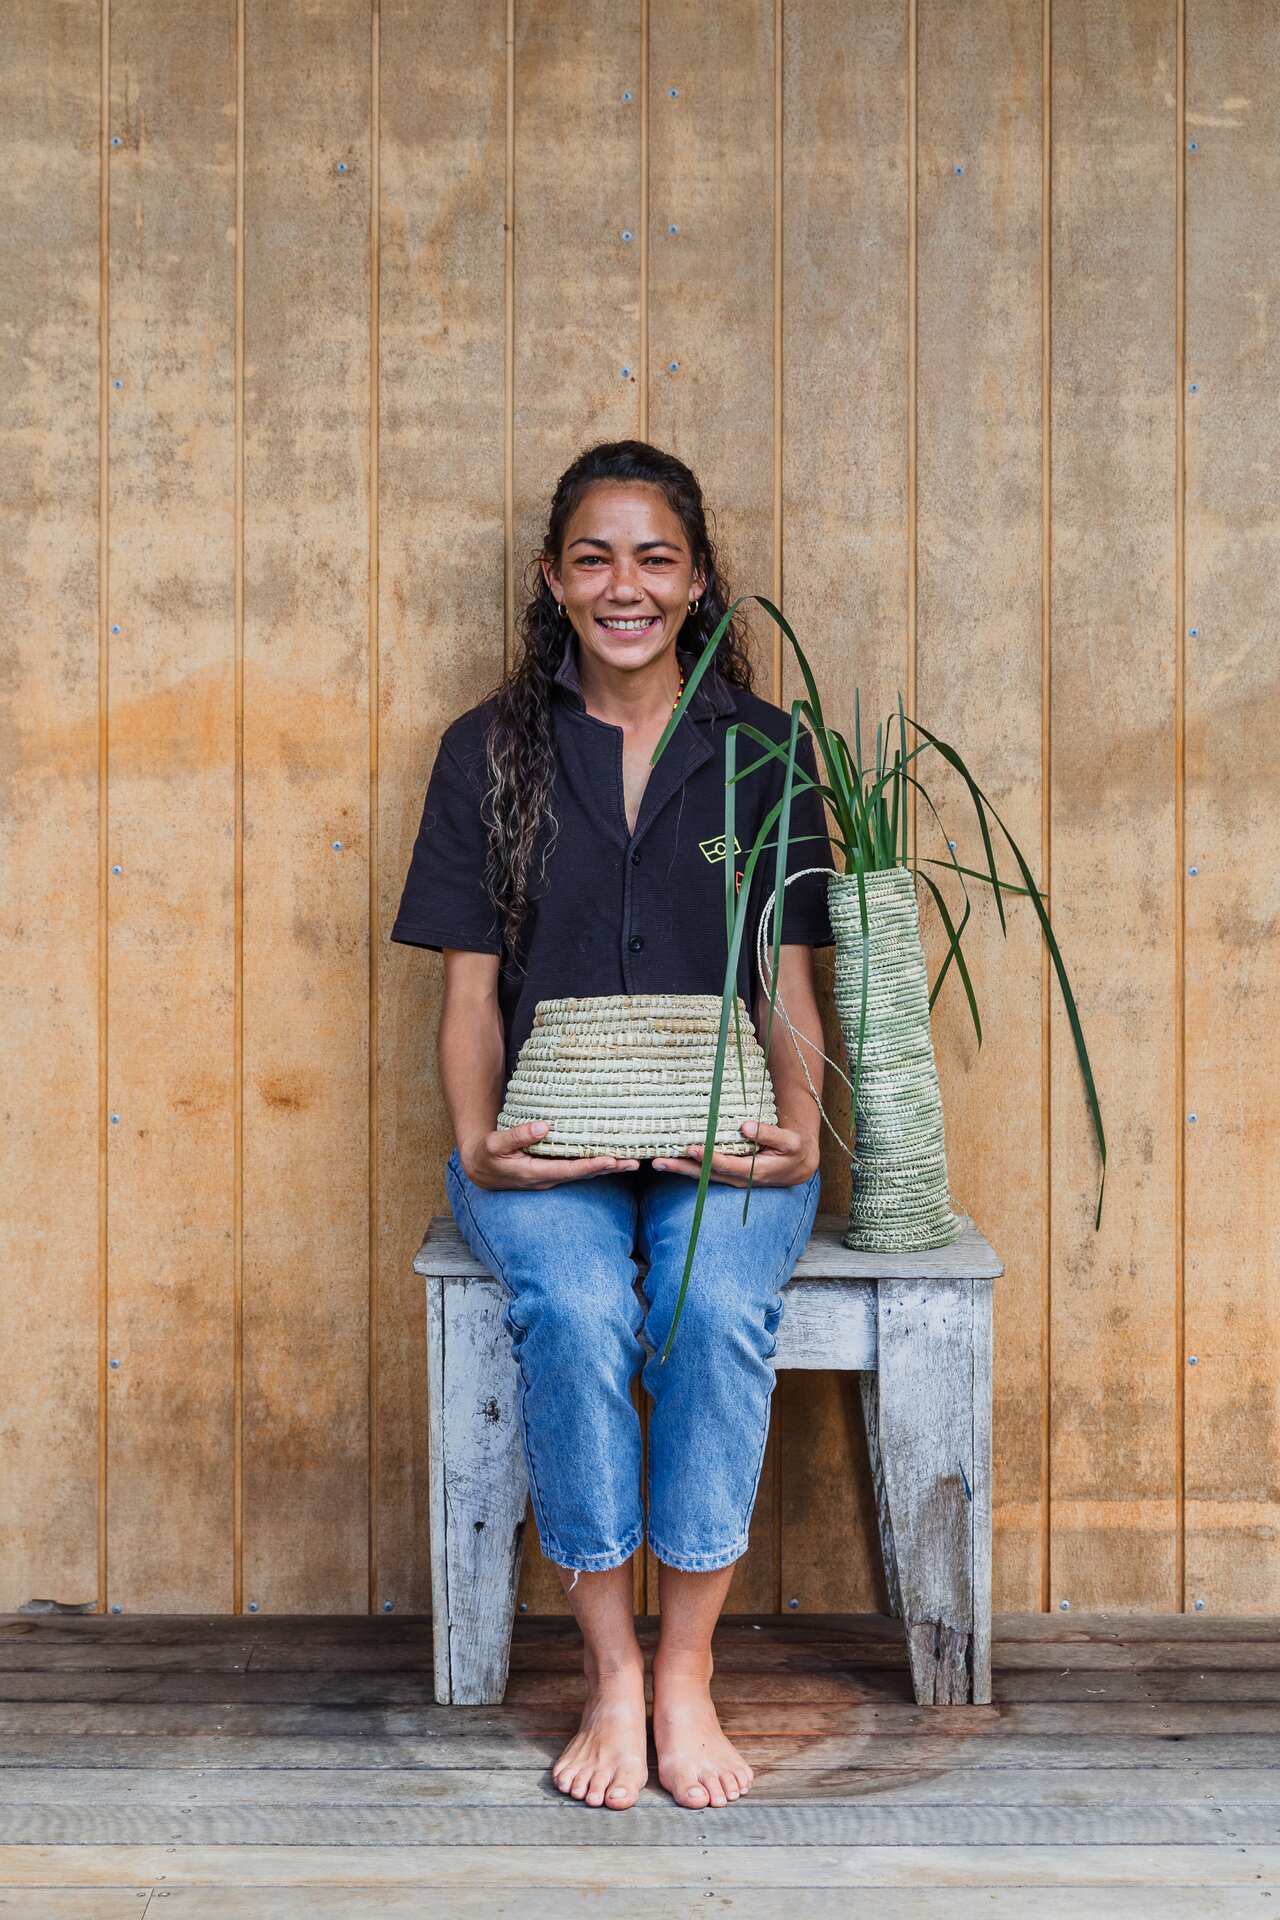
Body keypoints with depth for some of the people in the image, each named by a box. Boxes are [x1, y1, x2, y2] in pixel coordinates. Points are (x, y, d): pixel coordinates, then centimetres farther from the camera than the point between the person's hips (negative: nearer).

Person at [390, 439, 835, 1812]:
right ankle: (609, 1671, -14)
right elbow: (470, 987, 6)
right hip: (546, 1145, 0)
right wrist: (479, 1138, -12)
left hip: (720, 1139, 0)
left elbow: (787, 981, 7)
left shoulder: (765, 748, 9)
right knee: (574, 1307, -31)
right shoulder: (489, 749, 8)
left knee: (716, 1303, -31)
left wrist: (798, 1130, -11)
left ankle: (686, 1671, -14)